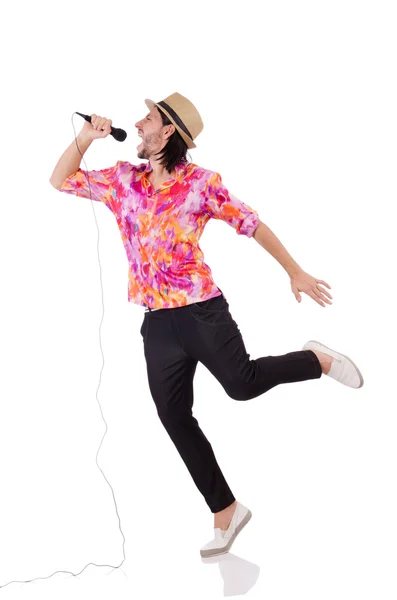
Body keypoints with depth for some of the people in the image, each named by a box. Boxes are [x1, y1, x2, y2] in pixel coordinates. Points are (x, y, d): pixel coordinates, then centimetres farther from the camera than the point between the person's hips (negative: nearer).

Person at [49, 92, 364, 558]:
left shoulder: (201, 182, -6)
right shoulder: (122, 180, 7)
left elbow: (251, 224, -1)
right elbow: (61, 180, 14)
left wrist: (294, 272, 2)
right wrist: (86, 136, -1)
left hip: (202, 310, -5)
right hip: (157, 323, 5)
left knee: (243, 385, -9)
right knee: (174, 419, 6)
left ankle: (318, 360, 21)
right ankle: (225, 512, 20)